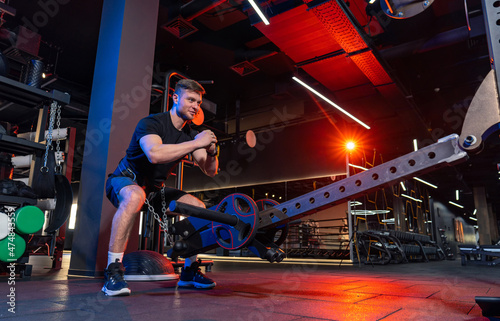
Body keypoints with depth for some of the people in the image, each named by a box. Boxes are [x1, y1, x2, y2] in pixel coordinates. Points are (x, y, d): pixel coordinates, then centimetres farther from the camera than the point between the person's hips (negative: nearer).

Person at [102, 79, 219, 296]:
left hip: (154, 187, 7)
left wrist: (211, 152, -23)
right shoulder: (152, 123, -20)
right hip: (125, 180, -7)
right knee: (135, 196, -41)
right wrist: (197, 143, -38)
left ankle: (189, 272, 6)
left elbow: (210, 171, -1)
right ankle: (113, 271, -31)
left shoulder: (190, 134, 1)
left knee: (199, 208, -5)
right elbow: (154, 154, -42)